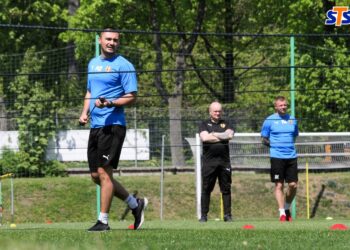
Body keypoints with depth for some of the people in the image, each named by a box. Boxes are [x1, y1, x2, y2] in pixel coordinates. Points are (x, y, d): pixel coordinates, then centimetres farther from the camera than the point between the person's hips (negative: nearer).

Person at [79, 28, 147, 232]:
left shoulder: (123, 65, -5)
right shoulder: (93, 63, 18)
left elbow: (132, 97, -9)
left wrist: (110, 103, -24)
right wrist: (85, 113, 12)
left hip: (112, 125, -8)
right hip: (95, 126, 8)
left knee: (104, 172, -11)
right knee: (96, 175, 9)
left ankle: (103, 221, -5)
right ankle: (136, 204, 24)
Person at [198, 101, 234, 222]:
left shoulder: (225, 124, 14)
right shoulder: (204, 124, 9)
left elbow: (230, 135, -6)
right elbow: (204, 137, -11)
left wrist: (214, 134, -5)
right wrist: (222, 137, -6)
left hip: (224, 161, 2)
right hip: (209, 161, -2)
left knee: (226, 189, 2)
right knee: (206, 189, -1)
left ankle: (227, 215, 6)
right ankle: (203, 215, 3)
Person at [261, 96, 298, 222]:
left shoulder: (292, 120, 12)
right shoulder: (269, 120, 1)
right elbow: (264, 140, 5)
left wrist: (290, 145, 7)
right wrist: (274, 145, -8)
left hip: (291, 156, 3)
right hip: (277, 157, -3)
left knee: (293, 185, 0)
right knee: (279, 185, -3)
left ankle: (287, 208, 21)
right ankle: (282, 213, 2)